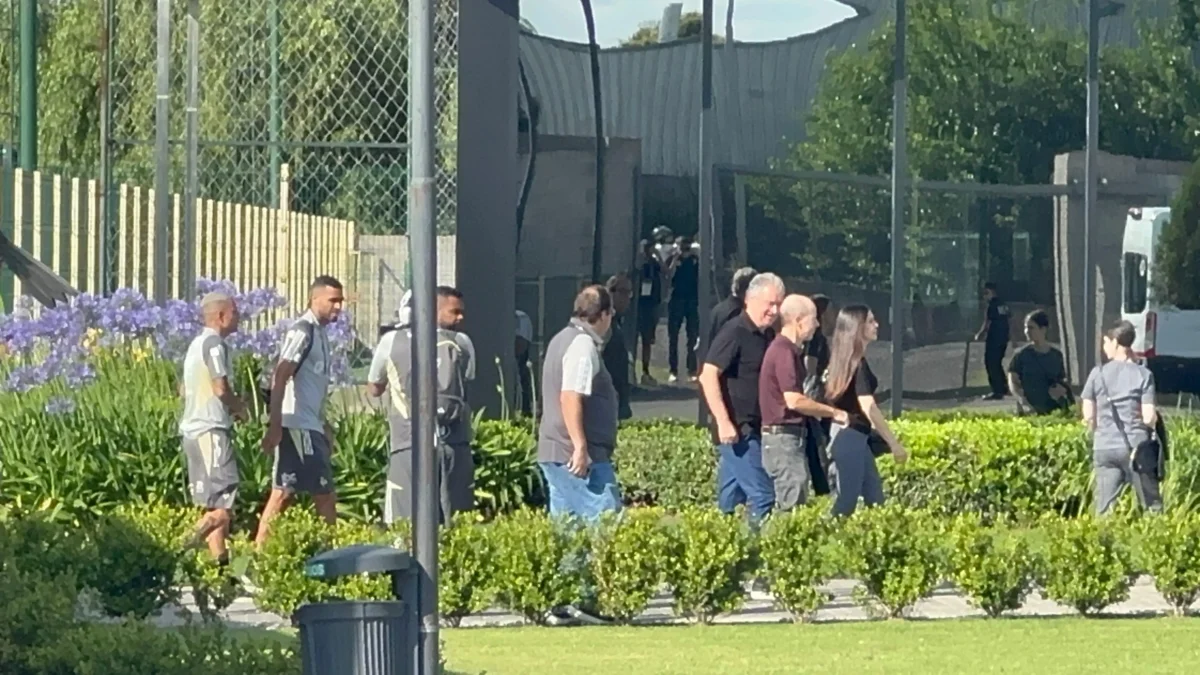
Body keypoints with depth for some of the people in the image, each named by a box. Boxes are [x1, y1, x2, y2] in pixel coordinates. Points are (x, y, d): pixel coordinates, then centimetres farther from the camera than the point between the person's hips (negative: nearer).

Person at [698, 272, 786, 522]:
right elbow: (708, 376, -19)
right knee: (762, 497, -12)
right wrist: (724, 422, -22)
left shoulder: (769, 335, 13)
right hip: (737, 429, -8)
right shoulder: (735, 333, -12)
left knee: (730, 498, 11)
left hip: (755, 429, 8)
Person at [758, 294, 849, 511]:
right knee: (793, 503, -11)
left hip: (793, 436, 10)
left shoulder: (791, 351, 15)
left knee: (792, 504, 12)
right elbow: (794, 400, -21)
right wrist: (833, 412, -11)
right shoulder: (784, 353, -16)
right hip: (784, 436, -10)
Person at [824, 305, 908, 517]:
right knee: (846, 502, -6)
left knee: (875, 499, 13)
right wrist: (893, 443, -27)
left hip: (850, 435, 9)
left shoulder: (844, 360, 10)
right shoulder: (858, 363, -18)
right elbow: (868, 407, -27)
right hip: (851, 436, -9)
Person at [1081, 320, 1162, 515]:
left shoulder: (1098, 374, 2)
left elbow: (1088, 416, 2)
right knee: (1152, 505, 7)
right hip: (1136, 447, -1)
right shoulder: (1143, 374, -2)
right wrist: (1155, 418, 15)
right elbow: (1149, 418, -8)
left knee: (1104, 509, 3)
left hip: (1105, 447, 1)